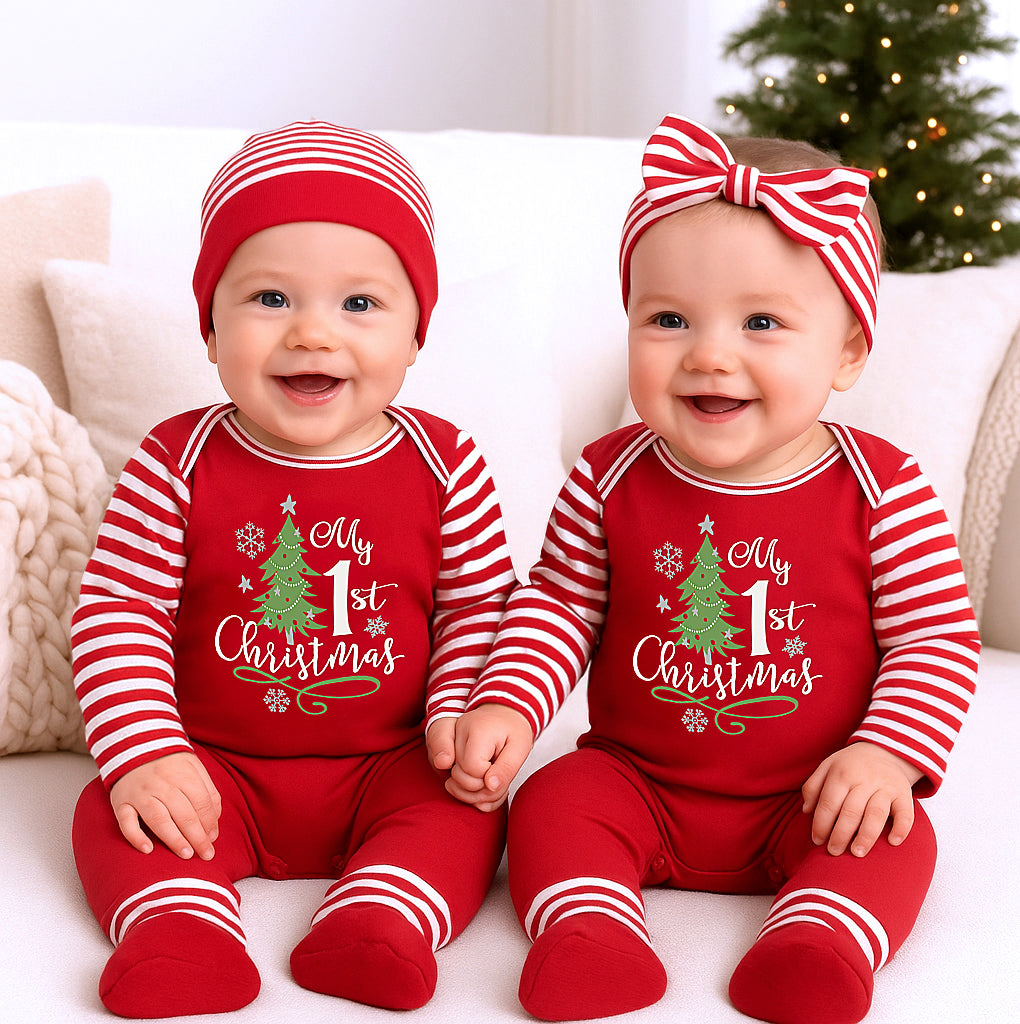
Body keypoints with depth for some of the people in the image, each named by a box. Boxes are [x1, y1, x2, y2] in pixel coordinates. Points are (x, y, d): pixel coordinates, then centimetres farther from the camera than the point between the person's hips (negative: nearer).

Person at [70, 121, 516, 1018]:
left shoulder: (444, 465, -6)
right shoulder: (176, 465, -8)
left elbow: (481, 606, 1)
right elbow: (119, 612, -8)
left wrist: (461, 714, -15)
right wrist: (144, 751, -19)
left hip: (389, 766, 0)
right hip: (215, 768, 0)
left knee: (464, 811, -23)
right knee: (119, 813, -22)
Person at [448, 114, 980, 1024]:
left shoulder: (883, 492, -12)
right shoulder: (610, 480, -6)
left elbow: (938, 639, -8)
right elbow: (559, 610, 3)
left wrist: (888, 754, -21)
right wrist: (507, 705, -13)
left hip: (811, 799, -1)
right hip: (636, 779, 2)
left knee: (894, 839, -25)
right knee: (551, 805, -20)